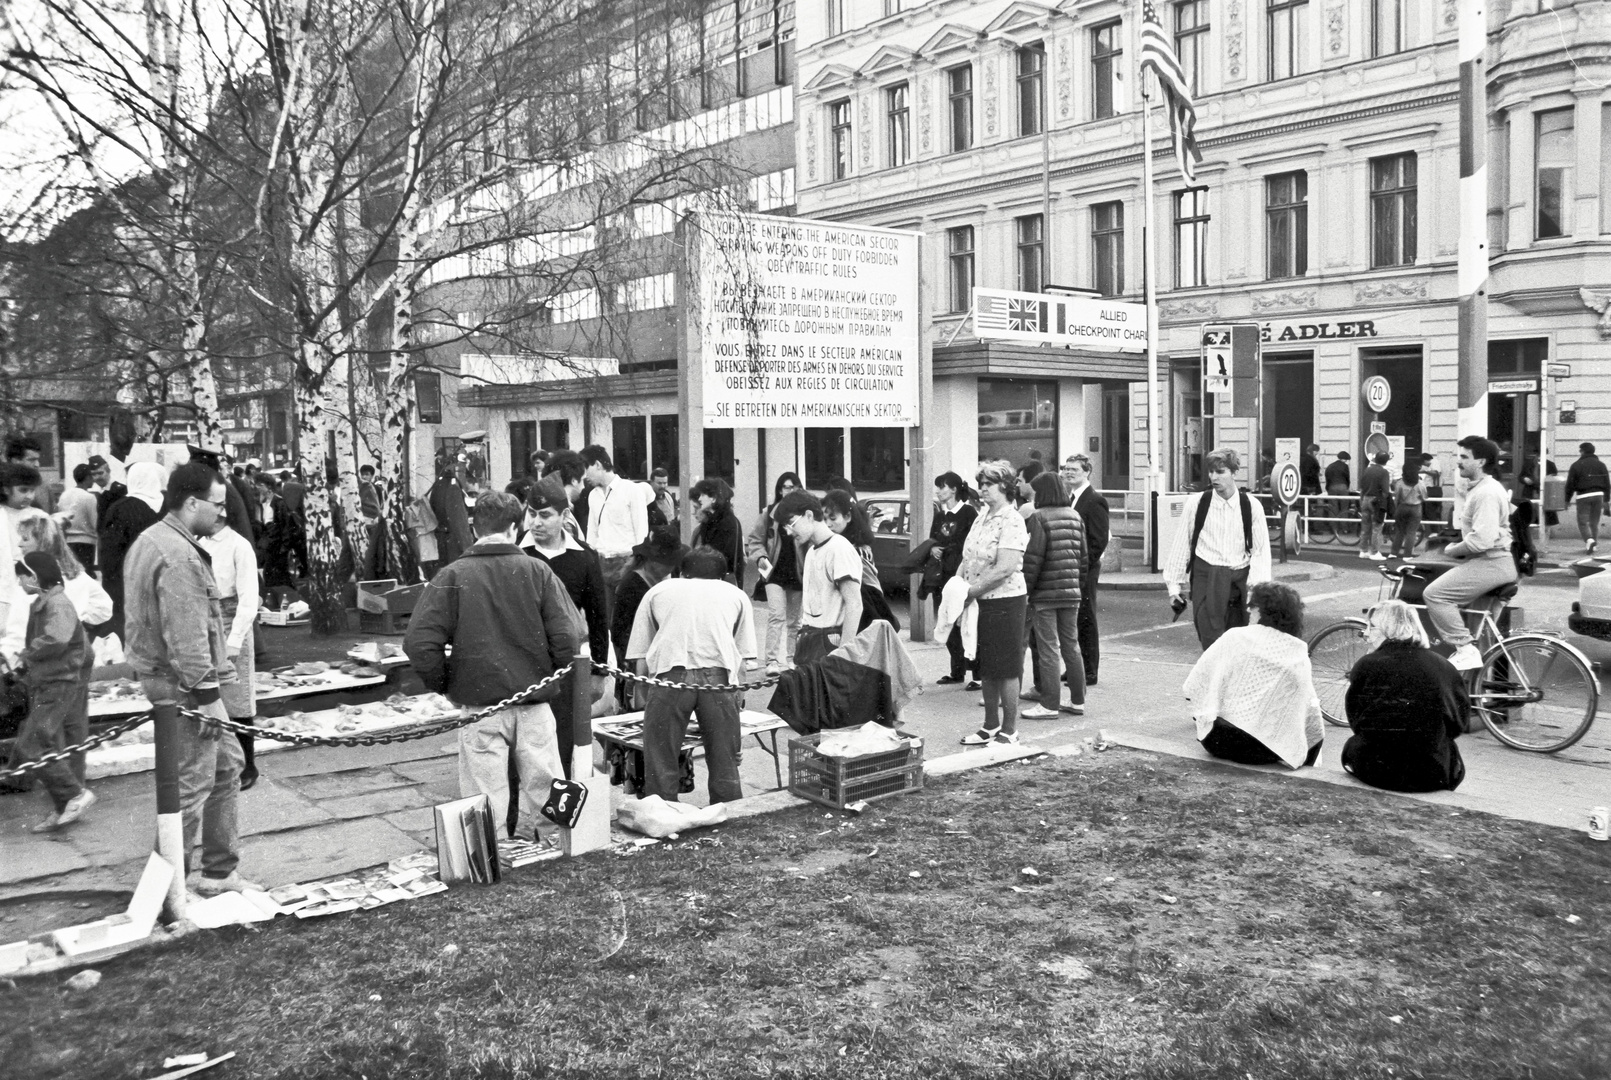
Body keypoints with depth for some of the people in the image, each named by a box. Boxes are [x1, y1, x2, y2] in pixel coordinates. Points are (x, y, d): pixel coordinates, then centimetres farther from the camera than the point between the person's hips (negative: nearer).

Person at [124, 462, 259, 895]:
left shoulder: (151, 541, 14)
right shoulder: (179, 557, -21)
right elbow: (186, 636, -25)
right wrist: (208, 693, -21)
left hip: (162, 676, 11)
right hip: (184, 685, -11)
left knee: (226, 766, 17)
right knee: (190, 784, -3)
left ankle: (221, 872, 25)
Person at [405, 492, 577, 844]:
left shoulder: (452, 576, -5)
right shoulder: (538, 571, -3)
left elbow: (419, 643, -10)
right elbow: (565, 637, -7)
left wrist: (442, 684, 5)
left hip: (478, 704, -1)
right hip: (534, 703, 1)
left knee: (486, 796, 8)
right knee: (542, 785, 13)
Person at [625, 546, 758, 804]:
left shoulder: (658, 591, 29)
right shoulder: (736, 594, 31)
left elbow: (641, 666, 21)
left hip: (670, 671, -1)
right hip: (719, 673, 1)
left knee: (660, 773, 6)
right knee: (725, 770, 11)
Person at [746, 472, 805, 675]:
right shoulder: (769, 513, 1)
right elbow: (754, 540, 8)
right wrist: (760, 557, -9)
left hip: (797, 574, 1)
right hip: (775, 573, -1)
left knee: (793, 620, 12)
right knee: (776, 615, -13)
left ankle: (789, 659, 24)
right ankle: (773, 661, -12)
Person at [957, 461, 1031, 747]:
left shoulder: (1011, 521, -14)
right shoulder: (982, 519, 13)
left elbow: (1006, 568, -23)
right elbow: (967, 560, 16)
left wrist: (971, 590, -19)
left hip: (1005, 601, -9)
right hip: (980, 603, 9)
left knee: (1006, 669, 0)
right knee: (986, 669, 15)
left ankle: (1009, 731, 10)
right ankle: (991, 726, 26)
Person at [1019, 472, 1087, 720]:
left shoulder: (1040, 517, -12)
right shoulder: (1075, 516, 9)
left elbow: (1033, 559, -15)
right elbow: (1083, 555, 12)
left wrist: (1025, 589, -9)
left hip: (1045, 593, -6)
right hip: (1071, 592, 7)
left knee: (1048, 649, -2)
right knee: (1071, 645, 14)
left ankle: (1050, 704, 1)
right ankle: (1077, 701, 19)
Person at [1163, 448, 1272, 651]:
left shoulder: (1250, 506, -1)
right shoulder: (1196, 503, -3)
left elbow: (1261, 549, 2)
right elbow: (1182, 544, 4)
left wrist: (1257, 585, -9)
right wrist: (1174, 583, 6)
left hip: (1240, 579, 2)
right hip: (1206, 577, -2)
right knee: (1212, 642, -10)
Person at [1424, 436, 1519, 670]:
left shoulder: (1487, 493, -17)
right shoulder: (1480, 488, 18)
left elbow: (1482, 539, -27)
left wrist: (1453, 550, -12)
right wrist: (1455, 546, 12)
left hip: (1490, 563, -11)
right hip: (1488, 561, 11)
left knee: (1435, 593, -19)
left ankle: (1465, 649, -17)